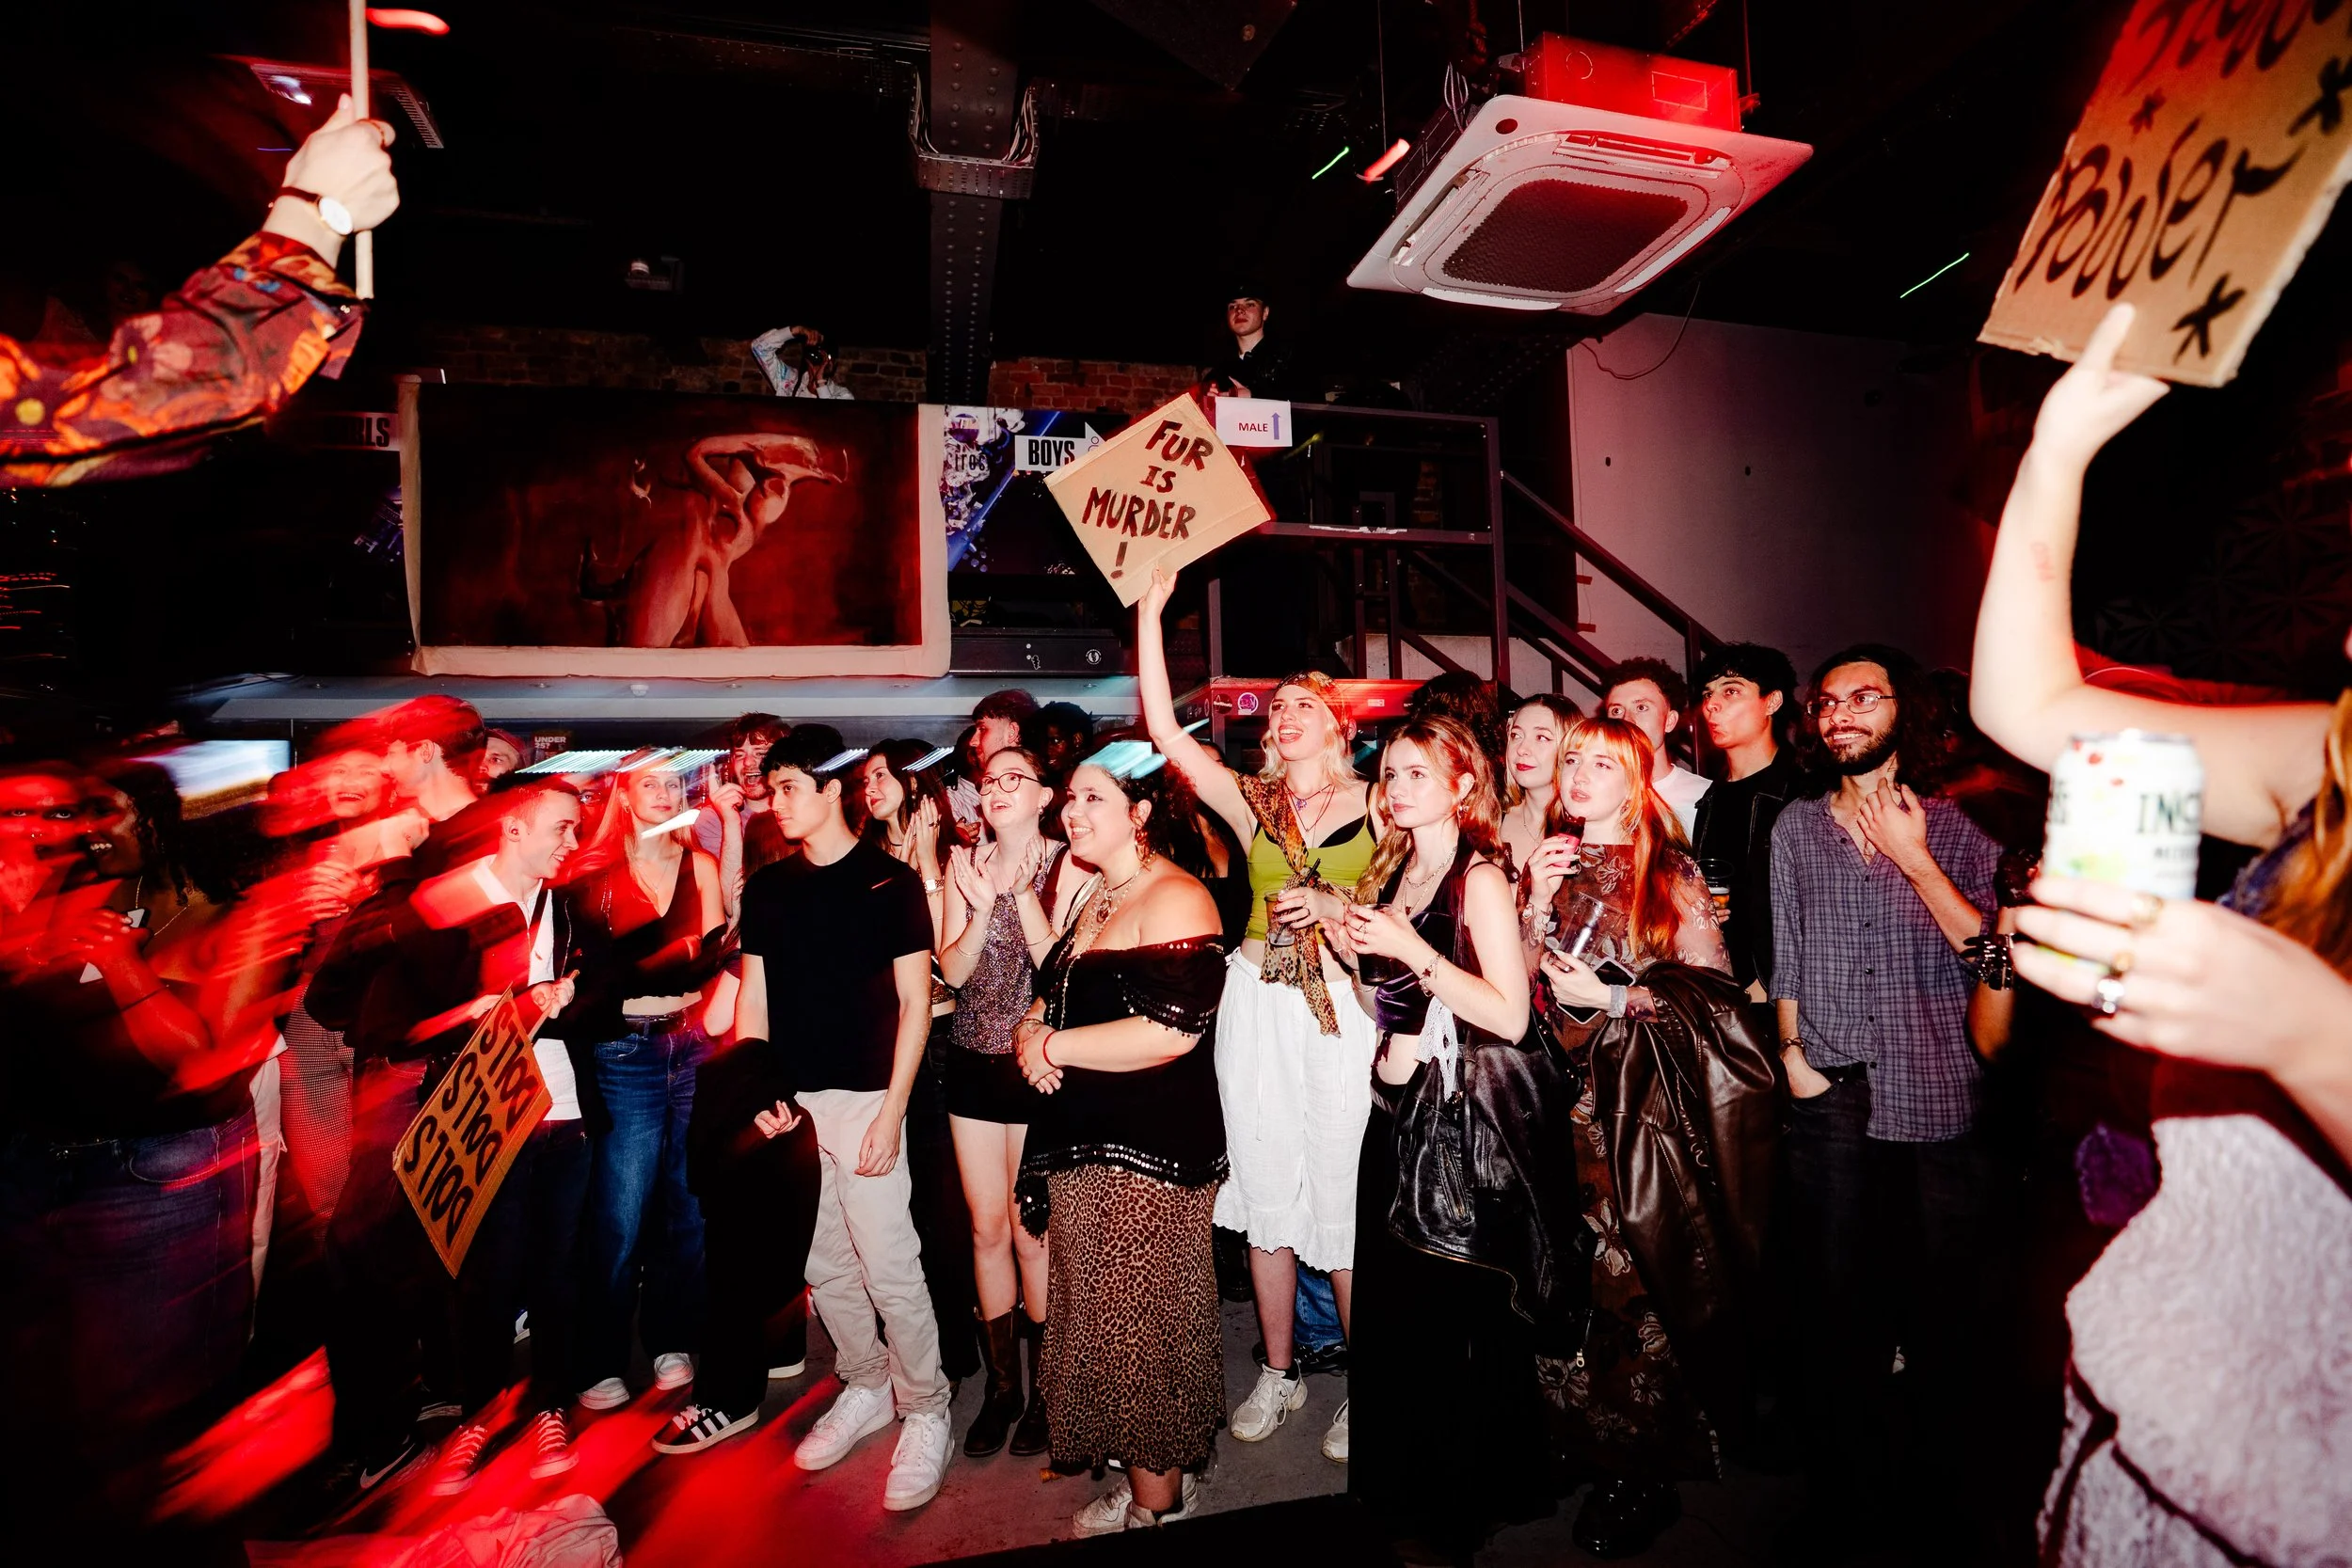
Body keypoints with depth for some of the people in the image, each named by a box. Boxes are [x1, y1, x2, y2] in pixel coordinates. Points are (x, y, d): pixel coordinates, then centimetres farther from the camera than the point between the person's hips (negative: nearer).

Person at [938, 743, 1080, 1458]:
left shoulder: (1065, 868, -7)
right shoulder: (965, 863, 4)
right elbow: (953, 971, -1)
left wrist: (1024, 895, -20)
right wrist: (981, 908, -16)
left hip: (1038, 1063, -4)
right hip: (974, 1061, 4)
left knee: (1032, 1232, 4)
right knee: (987, 1229, 12)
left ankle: (1044, 1386, 24)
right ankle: (1002, 1384, 28)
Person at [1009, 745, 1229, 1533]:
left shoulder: (1174, 899, -16)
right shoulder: (1089, 894, 13)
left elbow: (1173, 1029, -26)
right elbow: (1056, 992, 20)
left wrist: (1053, 1044, -17)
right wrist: (1032, 1033, -4)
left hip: (1151, 1151, -8)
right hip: (1082, 1143, 9)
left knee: (1141, 1324, 5)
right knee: (1099, 1316, 17)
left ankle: (1158, 1503, 26)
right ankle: (1143, 1480, 36)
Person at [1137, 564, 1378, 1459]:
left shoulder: (1373, 803, 4)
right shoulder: (1252, 803, 7)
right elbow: (1165, 731, -3)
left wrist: (1337, 907, -14)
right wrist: (1150, 612, -5)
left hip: (1344, 1005, -2)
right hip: (1258, 1006, 3)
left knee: (1341, 1192, 1)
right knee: (1267, 1191, 10)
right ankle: (1279, 1374, 27)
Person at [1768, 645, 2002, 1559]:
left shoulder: (1955, 828, 5)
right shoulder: (1797, 826, 10)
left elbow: (1986, 948, -5)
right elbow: (1786, 952, 11)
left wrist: (1915, 859, -9)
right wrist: (1792, 1047, 4)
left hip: (1942, 1098, -1)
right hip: (1833, 1096, 1)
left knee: (1943, 1297, 7)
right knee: (1836, 1294, 7)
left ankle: (1941, 1480, 27)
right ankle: (1843, 1484, 23)